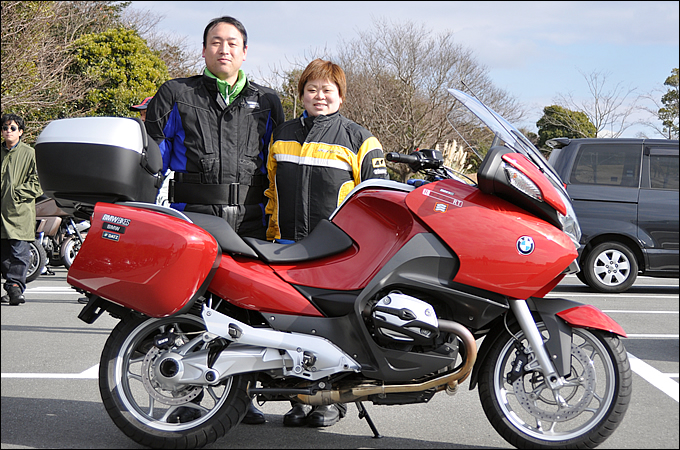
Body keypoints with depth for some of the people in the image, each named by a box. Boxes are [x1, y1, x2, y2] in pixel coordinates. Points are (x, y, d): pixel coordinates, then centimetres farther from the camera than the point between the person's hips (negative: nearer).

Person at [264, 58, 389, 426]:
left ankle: (332, 399, 11)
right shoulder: (282, 135, 17)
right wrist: (271, 236, 19)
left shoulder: (358, 138, 4)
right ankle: (299, 398, 16)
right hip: (289, 245, 4)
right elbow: (270, 186, 24)